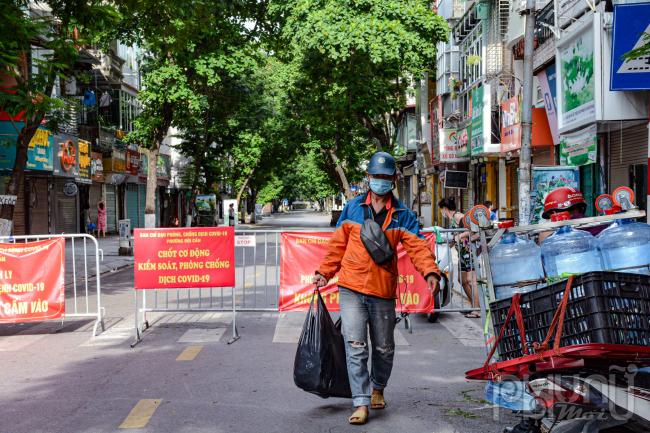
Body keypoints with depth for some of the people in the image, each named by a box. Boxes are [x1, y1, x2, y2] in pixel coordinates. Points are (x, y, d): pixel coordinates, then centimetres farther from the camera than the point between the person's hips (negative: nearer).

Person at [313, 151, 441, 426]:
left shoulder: (402, 215, 2)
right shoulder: (352, 208, 5)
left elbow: (417, 246, -8)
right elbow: (338, 244, 11)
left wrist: (430, 271, -24)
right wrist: (325, 272, 10)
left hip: (383, 292, 1)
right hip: (351, 289, -1)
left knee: (384, 348, 15)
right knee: (356, 347, -7)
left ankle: (378, 387, 40)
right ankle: (361, 403, -1)